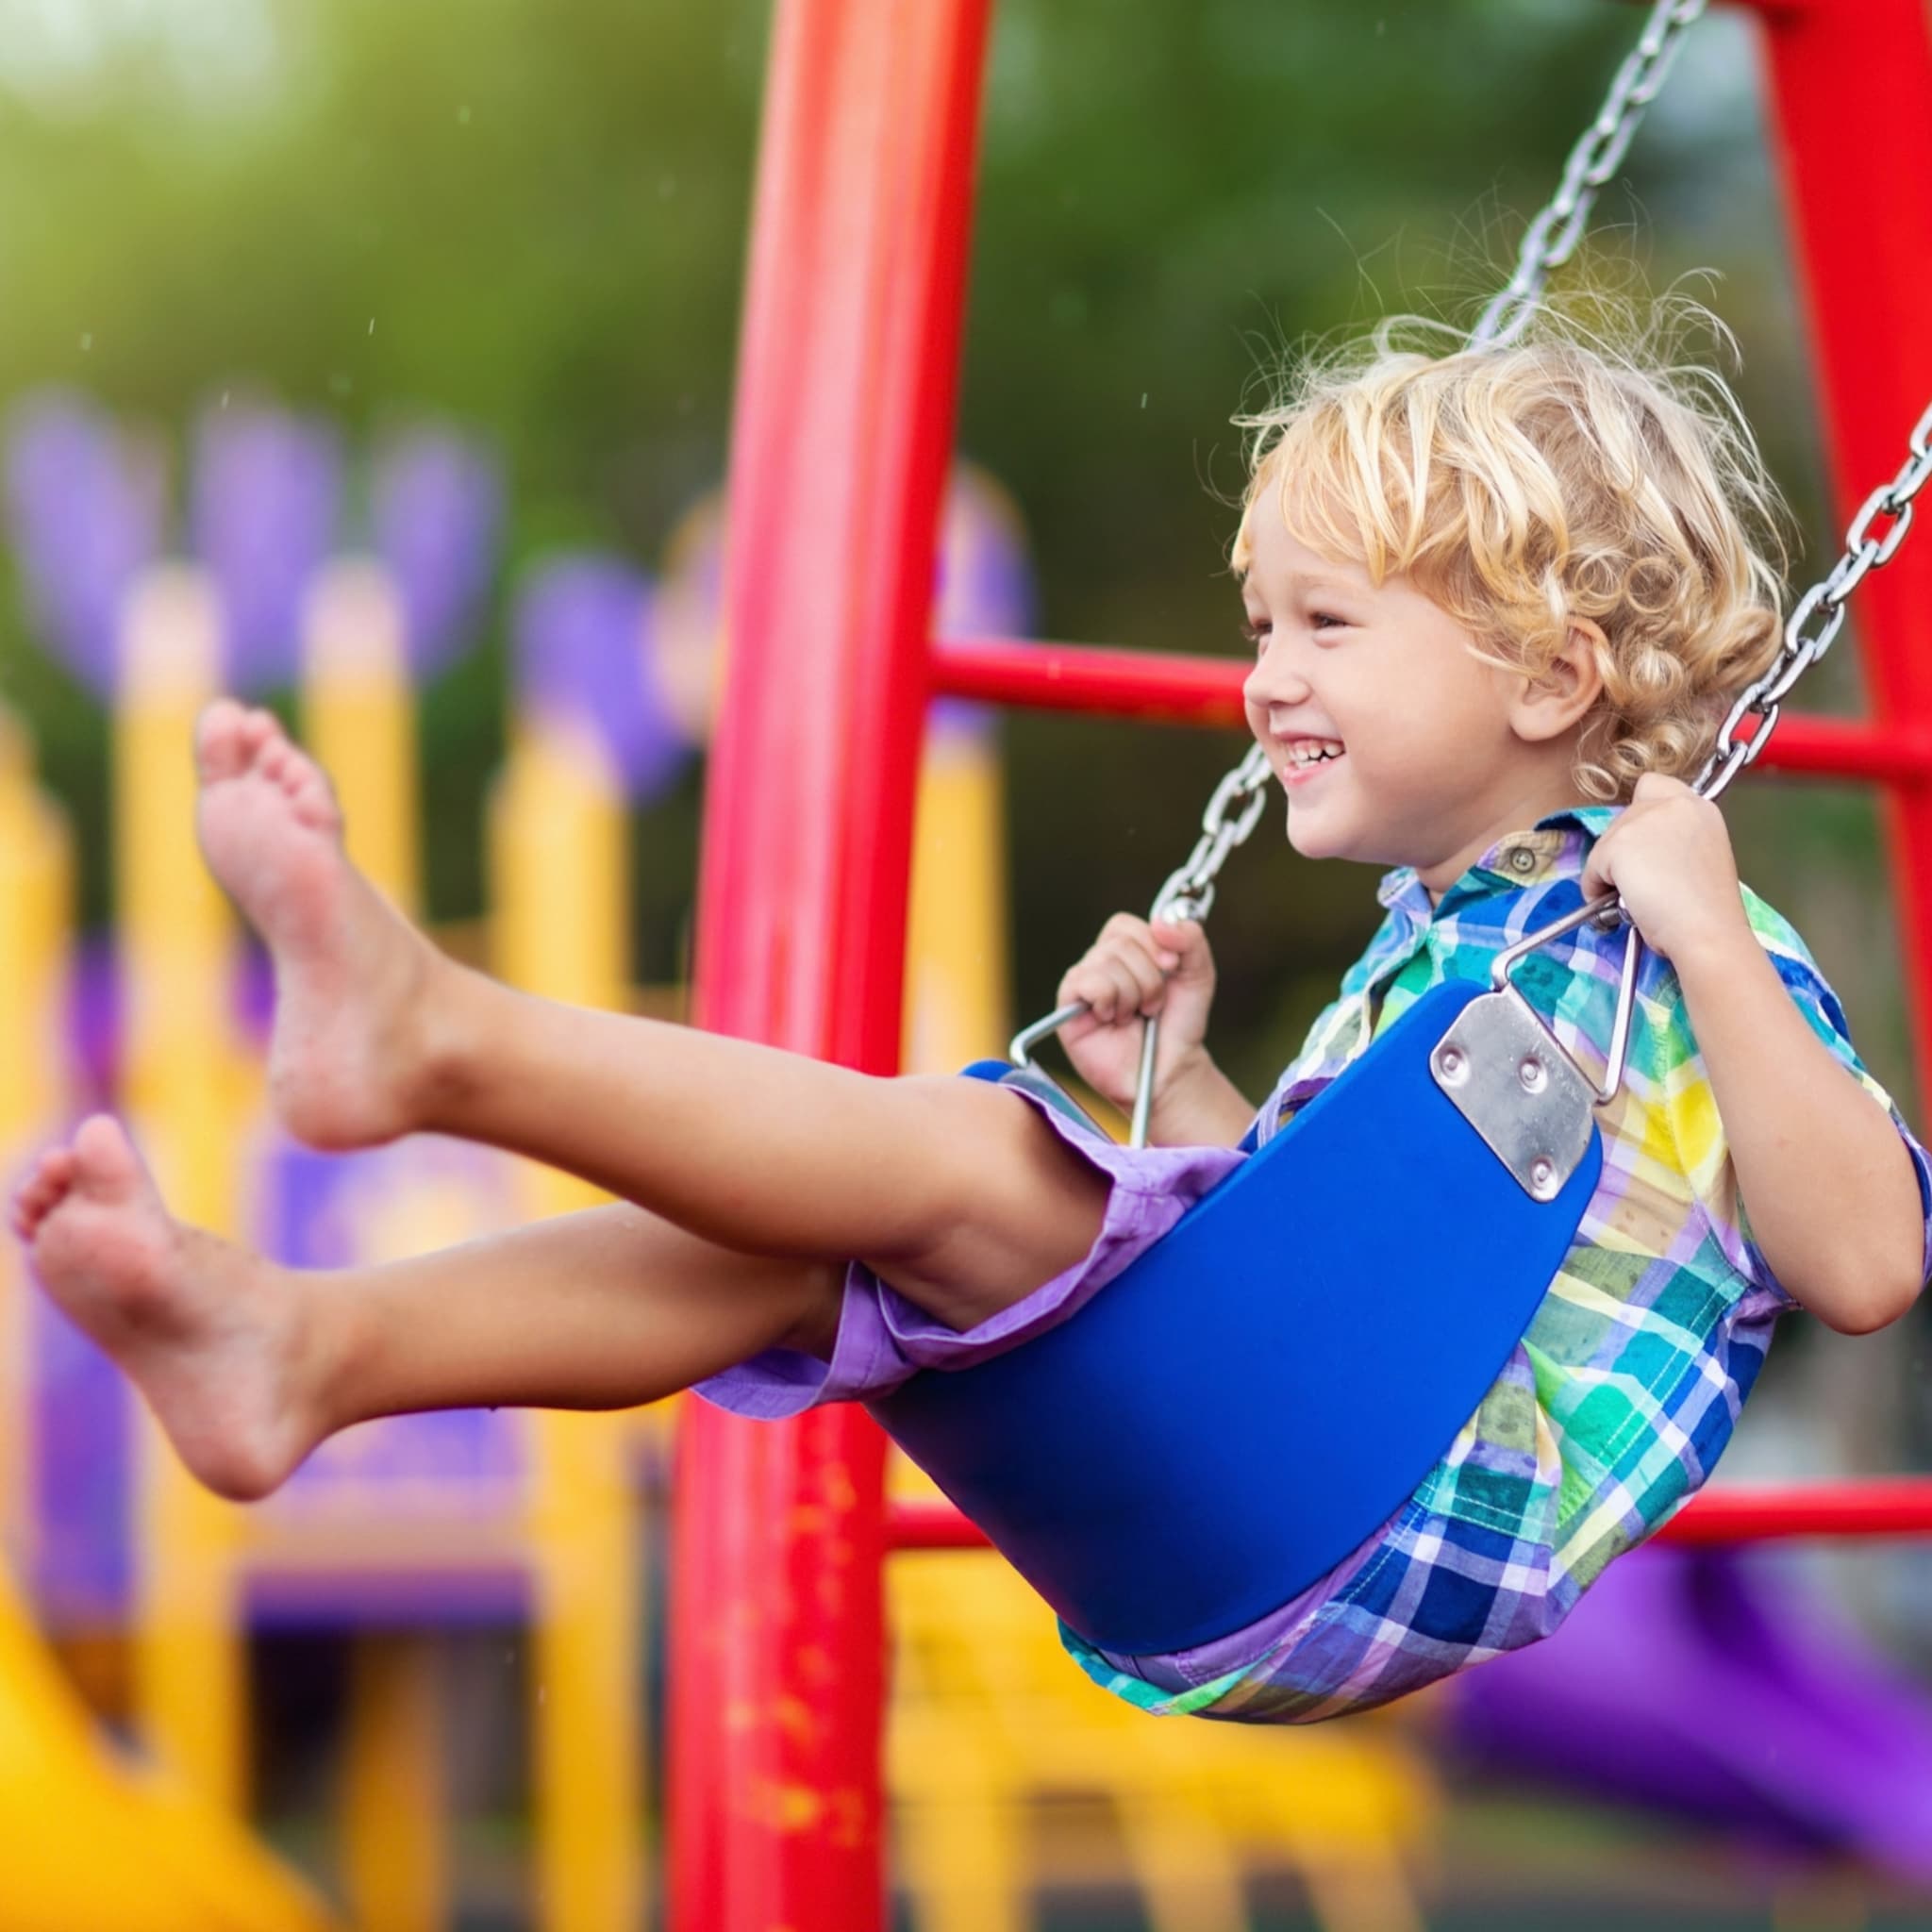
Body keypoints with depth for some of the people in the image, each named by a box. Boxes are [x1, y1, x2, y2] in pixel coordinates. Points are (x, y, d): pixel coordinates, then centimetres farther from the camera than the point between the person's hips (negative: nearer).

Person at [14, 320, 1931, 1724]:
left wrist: (1715, 948, -17)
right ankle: (308, 1345, -28)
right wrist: (1173, 1085, 17)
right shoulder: (1423, 946, 26)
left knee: (961, 1160, -25)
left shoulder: (1685, 957, 2)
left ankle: (434, 1029, -38)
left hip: (1449, 1515, -8)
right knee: (799, 1240, -10)